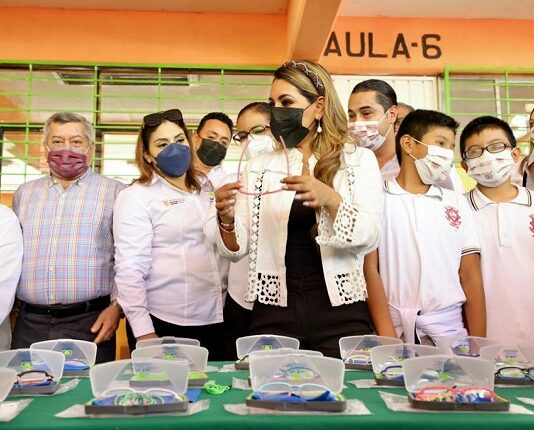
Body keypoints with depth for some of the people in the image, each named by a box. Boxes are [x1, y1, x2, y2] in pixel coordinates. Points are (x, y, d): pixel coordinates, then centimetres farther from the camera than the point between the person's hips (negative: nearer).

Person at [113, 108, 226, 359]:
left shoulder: (208, 190, 10)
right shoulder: (136, 197, -5)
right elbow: (130, 270, -11)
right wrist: (143, 332, -15)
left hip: (214, 322, 5)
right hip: (164, 325, -5)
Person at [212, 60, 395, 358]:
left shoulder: (359, 160, 1)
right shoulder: (259, 166, 6)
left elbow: (368, 238, -11)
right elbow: (236, 249, 3)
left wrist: (330, 199, -27)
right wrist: (227, 220, -18)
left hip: (340, 313, -1)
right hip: (274, 315, 2)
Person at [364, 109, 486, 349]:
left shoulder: (457, 203, 12)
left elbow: (471, 279, 9)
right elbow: (370, 270, -3)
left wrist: (477, 346, -1)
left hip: (449, 329, 3)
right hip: (395, 329, -2)